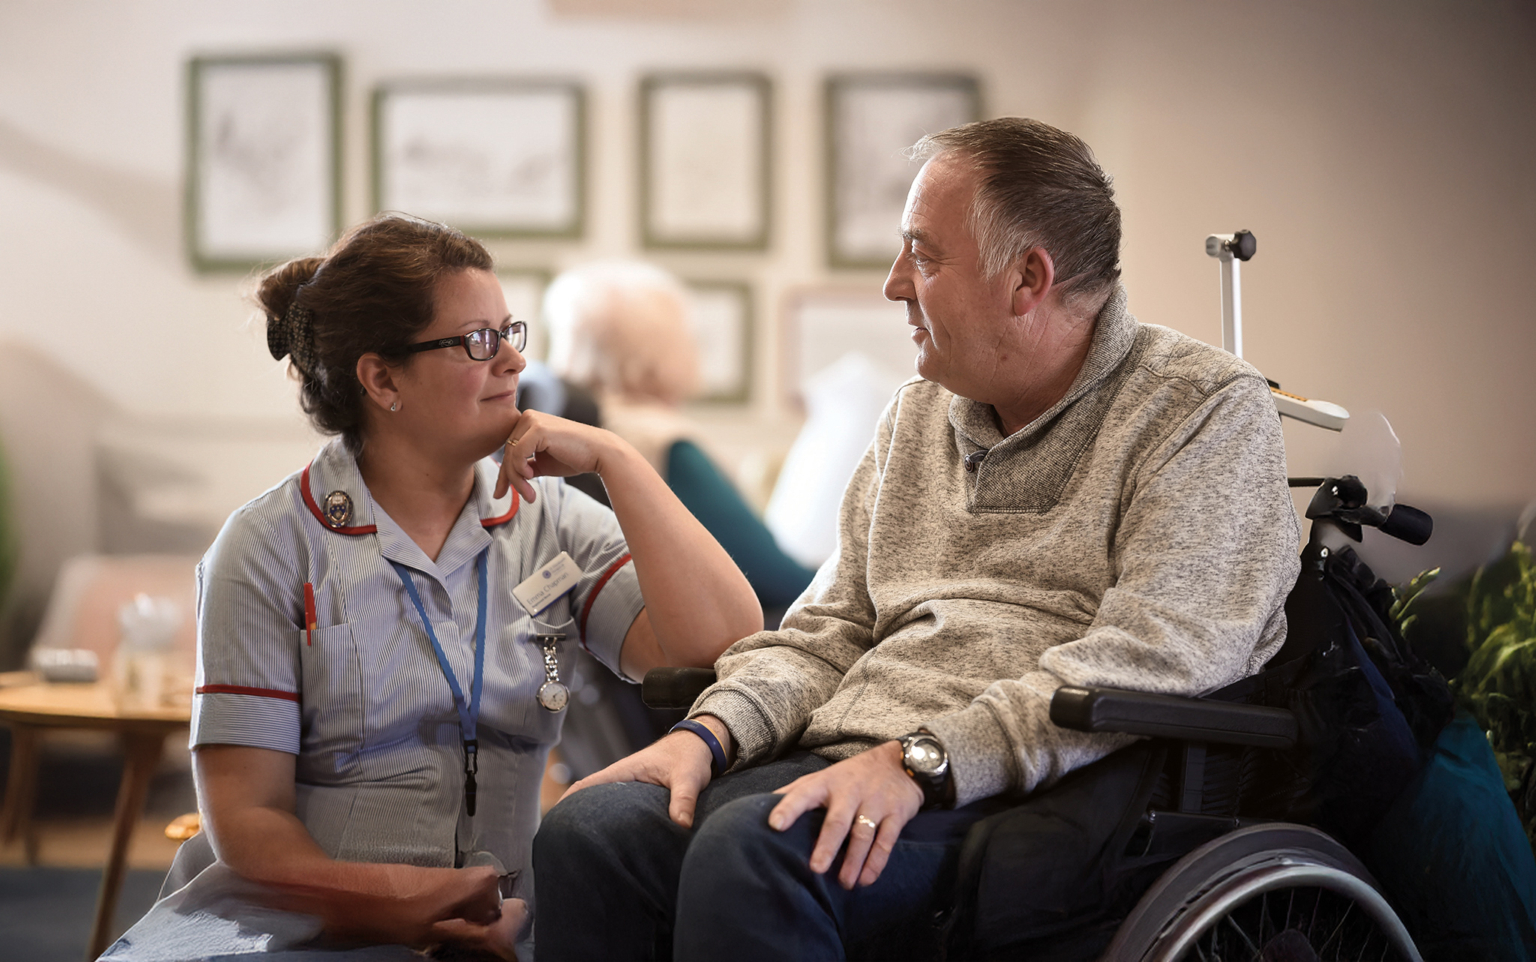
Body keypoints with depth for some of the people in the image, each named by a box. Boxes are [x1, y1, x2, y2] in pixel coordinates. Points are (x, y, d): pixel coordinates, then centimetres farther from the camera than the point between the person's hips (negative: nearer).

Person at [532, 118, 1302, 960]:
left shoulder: (1209, 409, 0)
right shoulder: (917, 415, 25)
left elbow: (1151, 663, -13)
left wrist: (920, 761, -22)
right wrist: (710, 732, 1)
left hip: (1039, 795, -6)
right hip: (854, 767, 7)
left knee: (750, 851, -34)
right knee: (588, 828, -21)